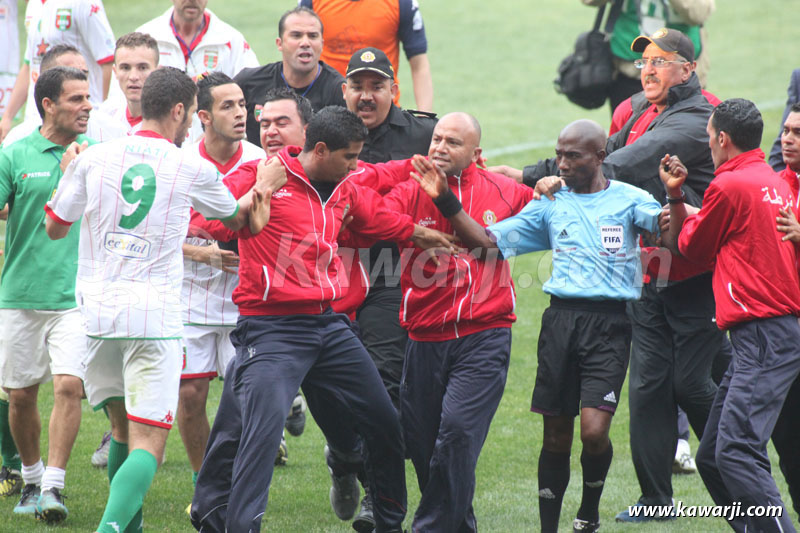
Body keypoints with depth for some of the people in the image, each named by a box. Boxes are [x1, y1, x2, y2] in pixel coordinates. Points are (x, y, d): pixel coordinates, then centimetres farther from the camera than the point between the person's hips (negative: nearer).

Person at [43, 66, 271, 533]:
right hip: (155, 314, -3)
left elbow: (55, 228, 16)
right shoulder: (192, 170, 0)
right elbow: (237, 219, 21)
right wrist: (263, 189, 42)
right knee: (148, 444, -5)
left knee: (123, 428, 21)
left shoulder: (92, 158, 4)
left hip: (96, 309, 4)